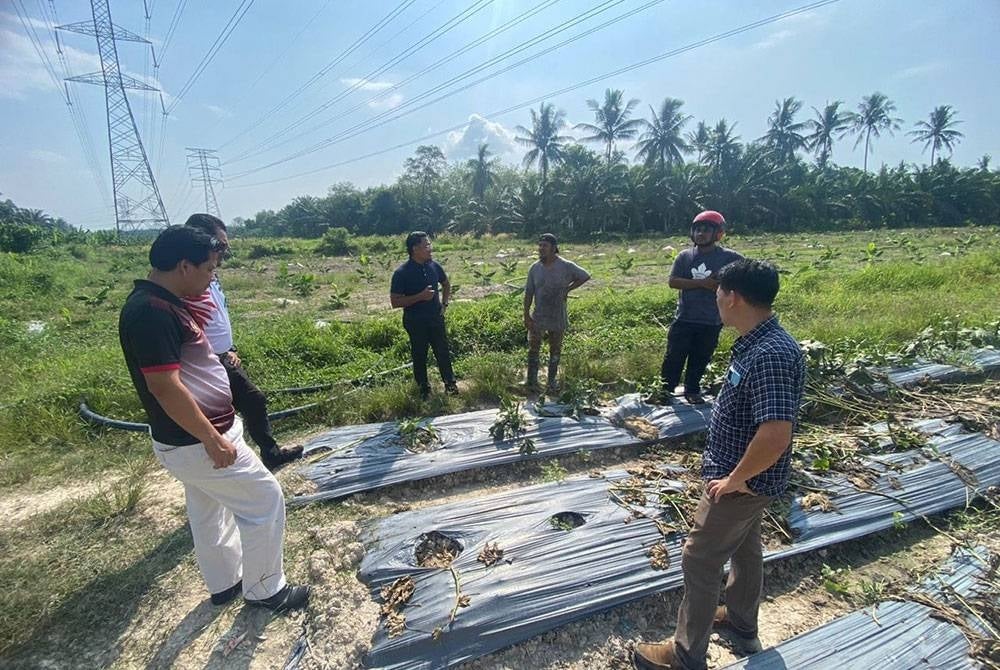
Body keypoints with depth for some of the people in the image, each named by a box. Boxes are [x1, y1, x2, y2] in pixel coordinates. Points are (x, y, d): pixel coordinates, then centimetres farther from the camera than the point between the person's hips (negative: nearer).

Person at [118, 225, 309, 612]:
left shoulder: (162, 304, 7)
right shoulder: (152, 312, -24)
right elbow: (164, 386, -28)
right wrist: (214, 440, -24)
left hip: (192, 438, 10)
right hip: (195, 443, -10)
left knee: (209, 512, 23)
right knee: (264, 499, 2)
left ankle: (225, 583, 42)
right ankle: (265, 589, 19)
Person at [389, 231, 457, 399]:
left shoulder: (434, 266, -2)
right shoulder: (402, 273, -16)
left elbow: (446, 284, 18)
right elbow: (395, 302, -17)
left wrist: (444, 303, 7)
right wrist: (420, 297, -24)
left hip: (436, 318, 4)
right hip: (415, 322, -4)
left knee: (443, 353, 12)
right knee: (419, 356, 11)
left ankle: (450, 384, 28)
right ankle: (424, 389, 28)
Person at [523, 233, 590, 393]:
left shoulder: (566, 266, -10)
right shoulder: (535, 268, -4)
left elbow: (585, 276, 3)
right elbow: (528, 293, -1)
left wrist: (567, 289, -5)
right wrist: (526, 316, -4)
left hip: (558, 319, -1)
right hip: (538, 318, 1)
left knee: (555, 351, 12)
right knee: (533, 349, 4)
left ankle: (551, 382, 27)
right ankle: (531, 382, 16)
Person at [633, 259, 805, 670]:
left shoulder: (769, 355, -31)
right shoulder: (757, 343, 1)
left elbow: (775, 436, -37)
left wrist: (734, 479, -22)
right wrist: (736, 474, 16)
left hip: (743, 483, -10)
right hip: (746, 476, 10)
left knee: (700, 561, 5)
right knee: (744, 548, 26)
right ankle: (742, 624, 50)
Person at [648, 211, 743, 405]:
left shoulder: (728, 257, -3)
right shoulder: (685, 256, 1)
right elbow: (673, 281, -9)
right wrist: (702, 283, -20)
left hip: (711, 321, 0)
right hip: (684, 318, 1)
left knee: (700, 359, 12)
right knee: (674, 356, 4)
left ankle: (692, 391, 28)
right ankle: (665, 391, 16)